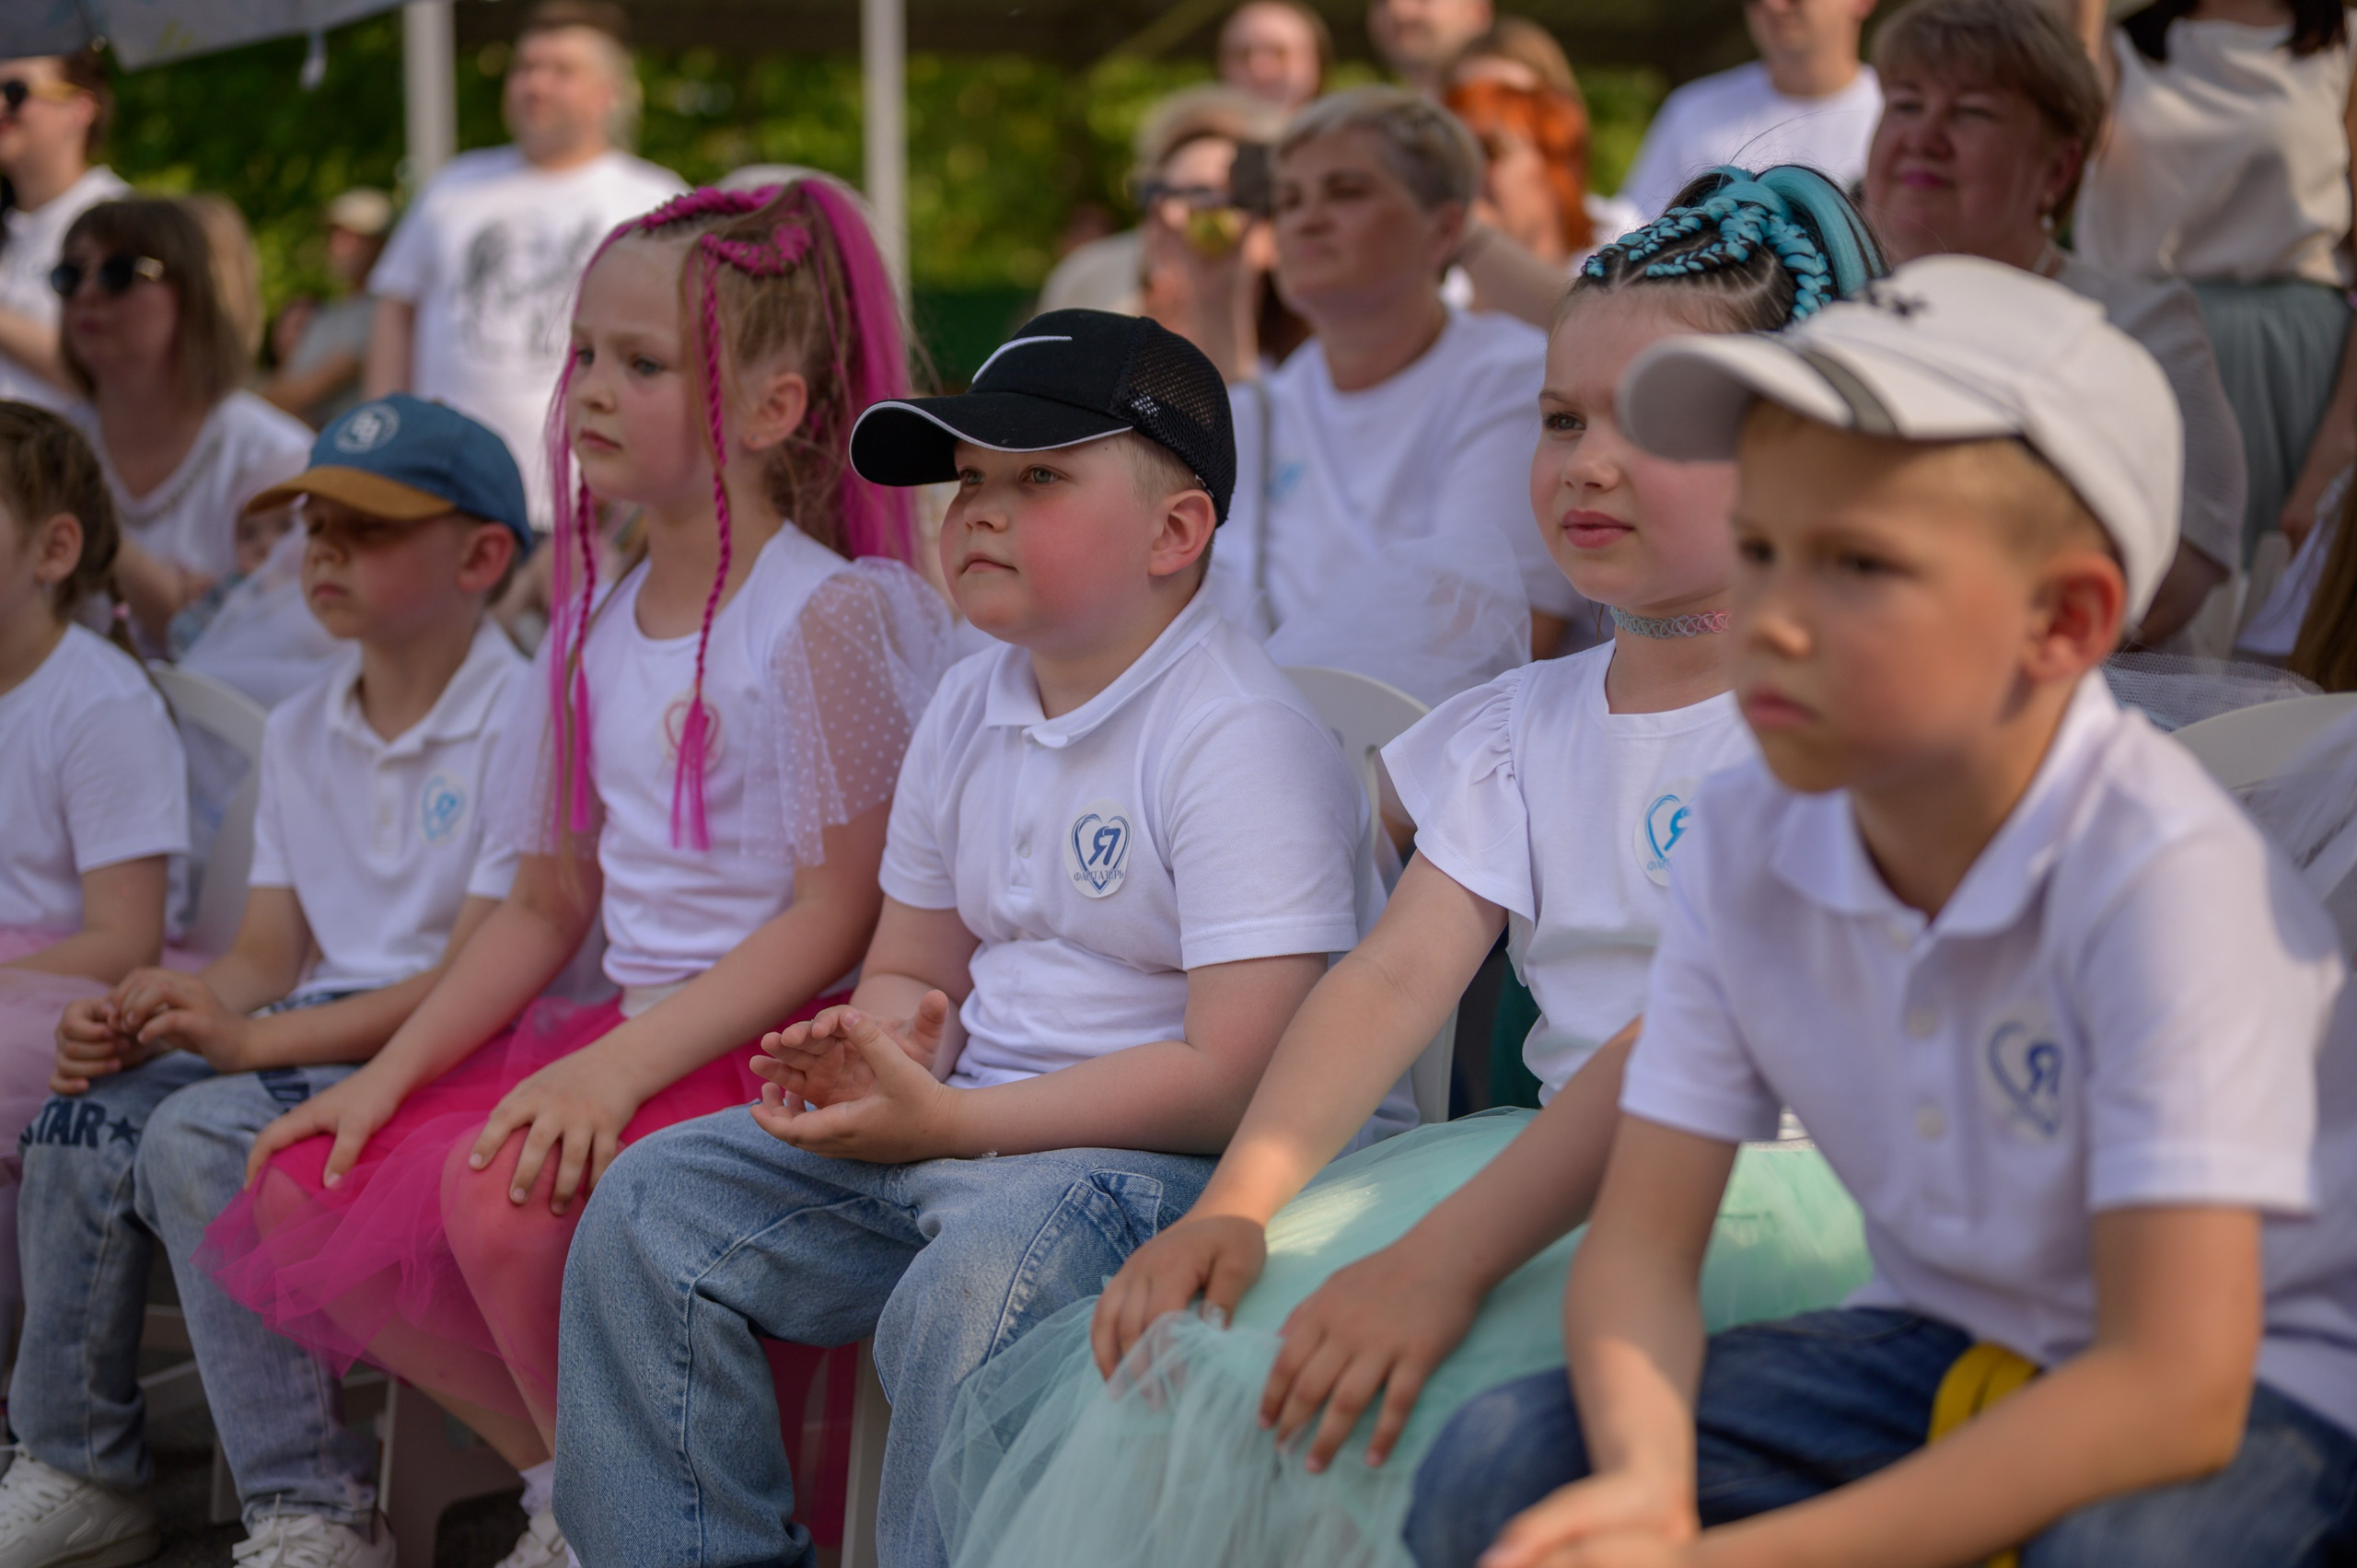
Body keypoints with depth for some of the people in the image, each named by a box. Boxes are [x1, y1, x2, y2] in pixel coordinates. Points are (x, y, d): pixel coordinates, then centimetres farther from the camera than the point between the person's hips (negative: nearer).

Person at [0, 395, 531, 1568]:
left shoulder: (525, 722, -9)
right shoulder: (300, 732, 17)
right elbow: (267, 957, 13)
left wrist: (253, 1042, -23)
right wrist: (135, 1026, -9)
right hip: (316, 1028, 7)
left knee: (201, 1135, -29)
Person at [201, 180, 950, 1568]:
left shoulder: (834, 611, -11)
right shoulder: (597, 634, 14)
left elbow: (839, 911, -16)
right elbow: (551, 904, 17)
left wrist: (622, 1063, -26)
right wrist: (391, 1072, 5)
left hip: (770, 1047, -8)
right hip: (629, 1031, 9)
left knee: (504, 1191, -32)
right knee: (308, 1186, -5)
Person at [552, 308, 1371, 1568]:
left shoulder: (1244, 741, -14)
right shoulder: (967, 711, 13)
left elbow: (1235, 1074, -22)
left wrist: (947, 1122, -21)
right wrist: (879, 1047, -4)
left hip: (1166, 1157, -8)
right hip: (962, 1126, 8)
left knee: (971, 1284, -37)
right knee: (652, 1204, -3)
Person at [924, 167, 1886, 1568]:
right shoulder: (1519, 727, 16)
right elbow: (1400, 974, 2)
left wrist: (1445, 1257, -29)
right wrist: (1238, 1204, -16)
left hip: (1774, 1176, -6)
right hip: (1564, 1159, 7)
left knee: (1363, 1394, -29)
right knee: (1197, 1346, -16)